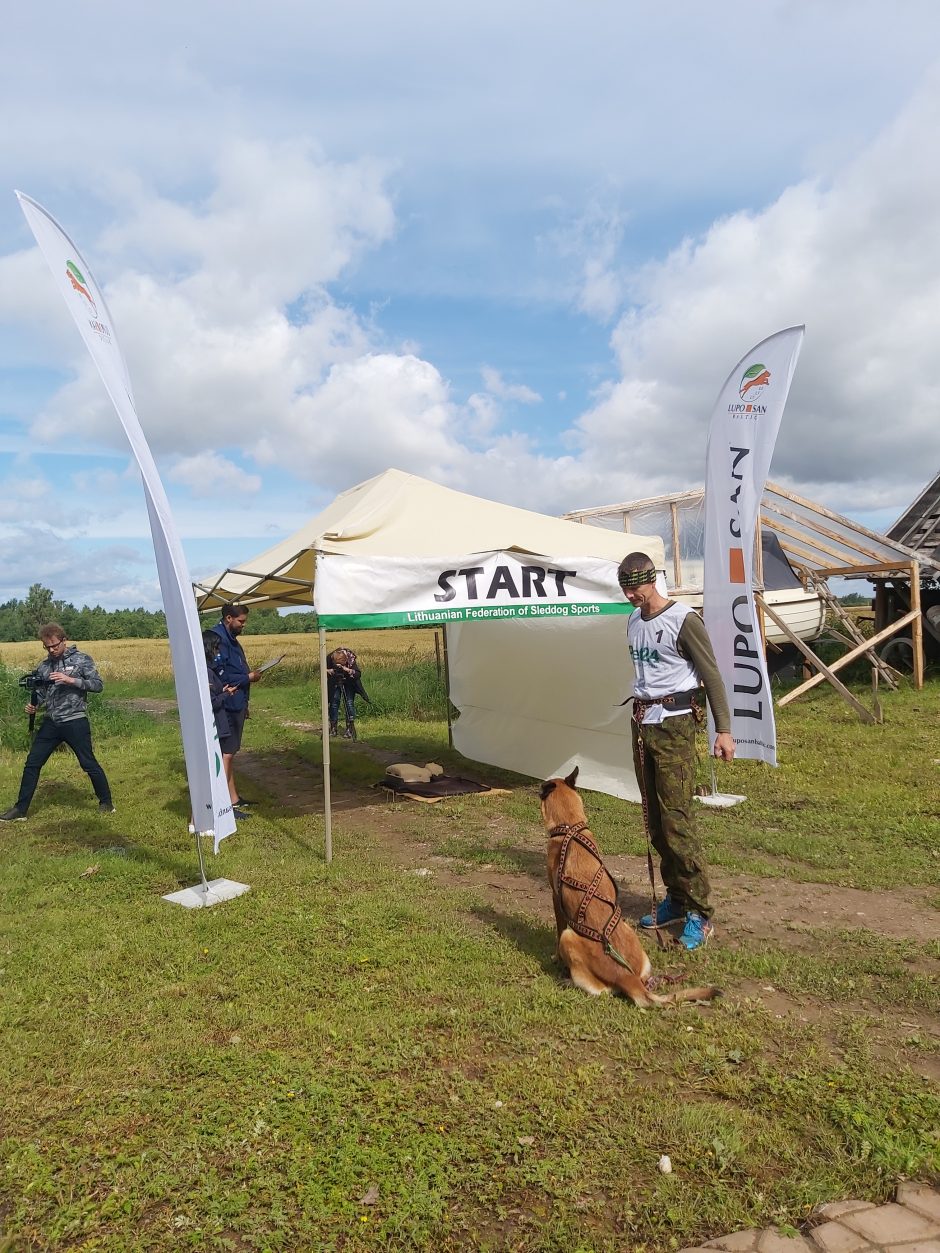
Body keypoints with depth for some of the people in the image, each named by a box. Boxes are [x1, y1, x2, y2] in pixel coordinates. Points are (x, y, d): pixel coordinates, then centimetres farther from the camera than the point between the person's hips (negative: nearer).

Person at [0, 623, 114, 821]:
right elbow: (40, 693, 14)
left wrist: (71, 680, -20)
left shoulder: (82, 659, -4)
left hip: (75, 722, -5)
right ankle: (20, 809, 16)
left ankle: (106, 802, 17)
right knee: (32, 763, 5)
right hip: (50, 723, 5)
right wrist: (33, 705, -8)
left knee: (89, 763, 1)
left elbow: (98, 685, -9)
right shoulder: (44, 666, 10)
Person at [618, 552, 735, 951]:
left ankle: (699, 912, 0)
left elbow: (711, 676, -10)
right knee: (655, 821, 11)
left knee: (677, 819, -10)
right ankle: (675, 899, 22)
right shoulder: (633, 622, 12)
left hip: (674, 724, -7)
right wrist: (639, 715, 17)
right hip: (641, 723, 8)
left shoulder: (683, 620, -10)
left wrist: (723, 730, -14)